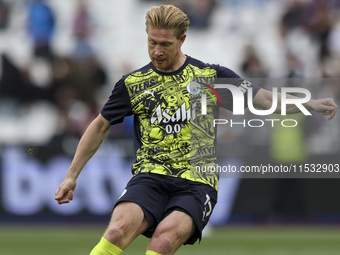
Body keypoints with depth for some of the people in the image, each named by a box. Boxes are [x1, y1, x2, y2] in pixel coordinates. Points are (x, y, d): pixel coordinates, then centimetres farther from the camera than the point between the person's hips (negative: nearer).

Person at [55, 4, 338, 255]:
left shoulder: (211, 76, 7)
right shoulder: (133, 84, 11)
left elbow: (264, 99, 9)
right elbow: (101, 126, 23)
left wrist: (310, 104, -6)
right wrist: (72, 175, 22)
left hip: (197, 182, -1)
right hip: (150, 176, 1)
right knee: (119, 229, -31)